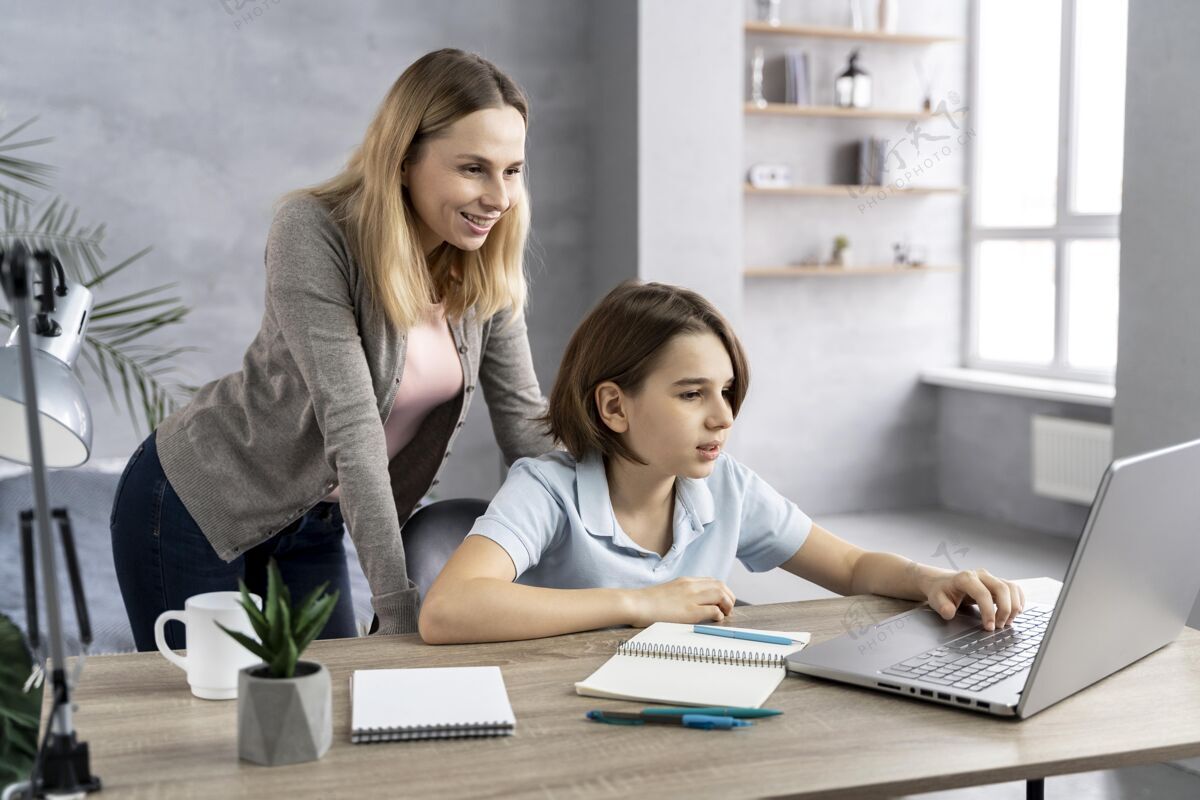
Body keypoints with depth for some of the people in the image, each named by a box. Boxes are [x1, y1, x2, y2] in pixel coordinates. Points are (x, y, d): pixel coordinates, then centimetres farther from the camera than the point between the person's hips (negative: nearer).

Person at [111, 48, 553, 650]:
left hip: (313, 526, 6)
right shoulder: (313, 231, -27)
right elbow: (350, 423, -32)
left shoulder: (487, 267, -7)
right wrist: (399, 609, -35)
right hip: (195, 508, -5)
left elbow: (526, 421, -6)